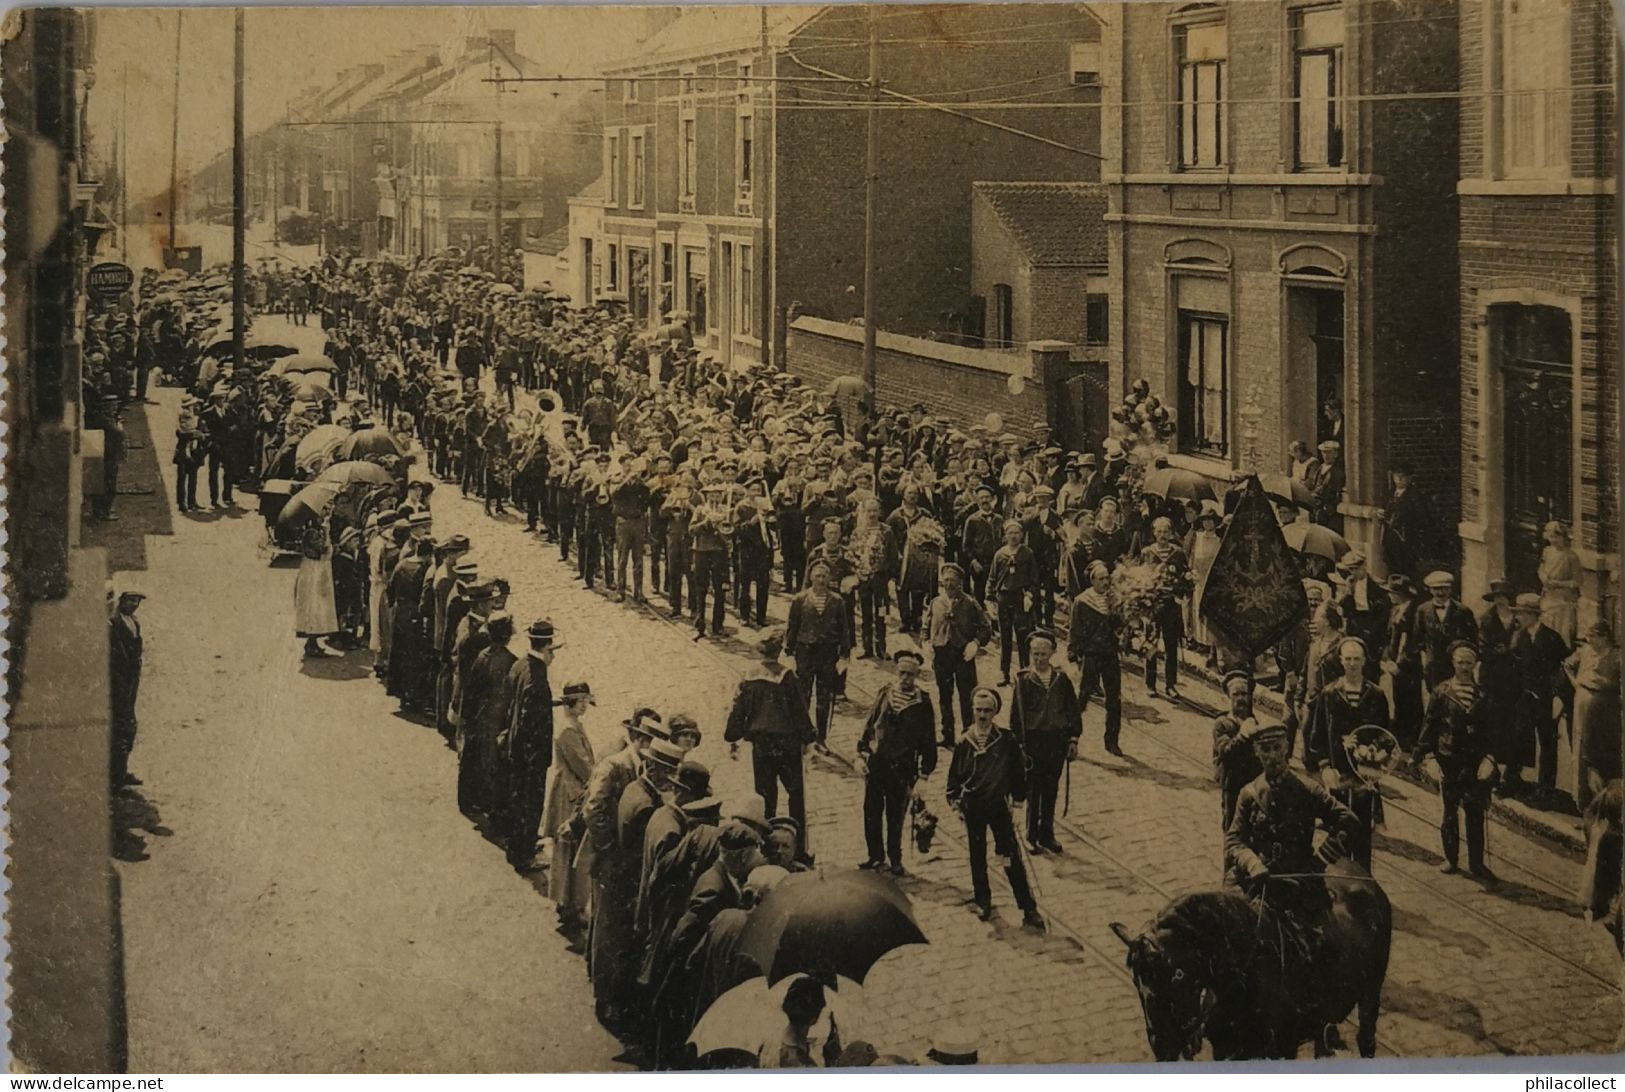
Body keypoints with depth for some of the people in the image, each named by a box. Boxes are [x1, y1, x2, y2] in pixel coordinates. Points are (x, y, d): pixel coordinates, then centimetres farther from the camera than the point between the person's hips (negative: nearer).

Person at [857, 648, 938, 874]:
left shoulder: (922, 703, -4)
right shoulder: (885, 693, 2)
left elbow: (928, 739, 1)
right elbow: (870, 724, 9)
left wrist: (924, 771, -1)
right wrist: (863, 752, 4)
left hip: (901, 768, -3)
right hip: (876, 762, 3)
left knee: (895, 815, 6)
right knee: (871, 811, 8)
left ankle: (895, 859, 20)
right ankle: (876, 855, 21)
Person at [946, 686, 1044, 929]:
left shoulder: (1006, 741, -6)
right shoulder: (964, 742, -2)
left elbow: (1018, 772, 3)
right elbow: (954, 774, 8)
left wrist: (1018, 797, 2)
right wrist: (954, 798, 2)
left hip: (999, 805, -2)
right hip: (973, 806, 2)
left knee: (1012, 858, -5)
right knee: (977, 856, 11)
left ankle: (1029, 909, -2)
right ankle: (983, 902, 27)